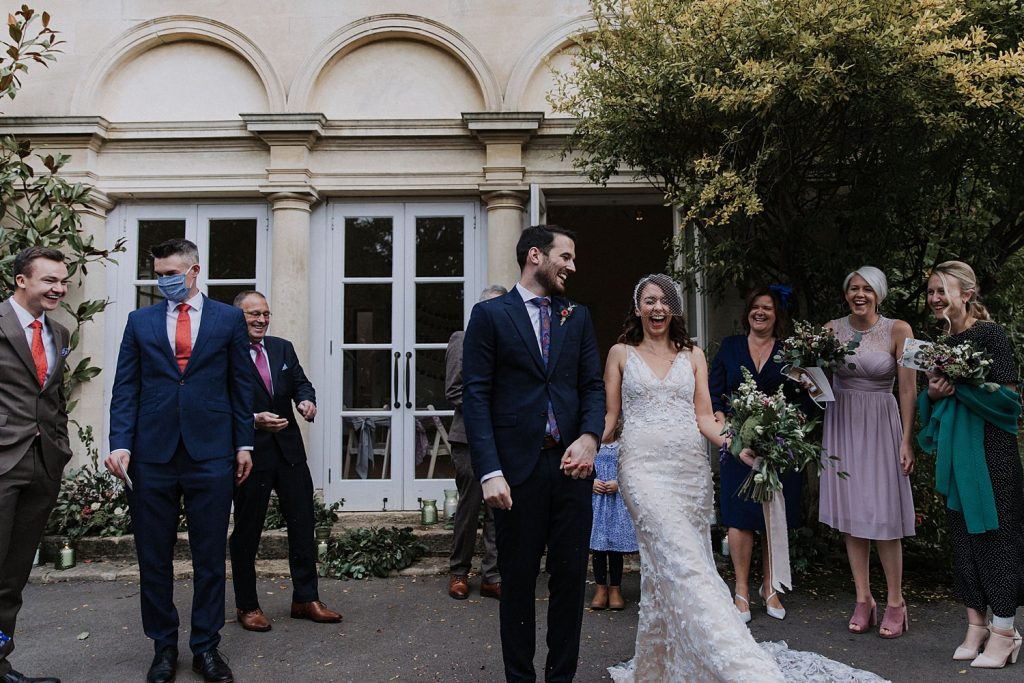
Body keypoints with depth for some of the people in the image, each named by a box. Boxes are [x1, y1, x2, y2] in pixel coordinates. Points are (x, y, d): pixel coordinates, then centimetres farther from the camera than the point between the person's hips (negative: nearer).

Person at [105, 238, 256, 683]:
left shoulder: (228, 319, 7)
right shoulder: (140, 321, 10)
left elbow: (242, 384, 7)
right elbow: (125, 388, 6)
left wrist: (244, 443, 3)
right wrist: (120, 443, -6)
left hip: (210, 454, -1)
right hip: (151, 456, 1)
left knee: (210, 557, 6)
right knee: (153, 558, 8)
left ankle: (206, 647, 19)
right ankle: (164, 647, 23)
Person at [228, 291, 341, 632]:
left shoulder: (283, 348, 12)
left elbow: (300, 382, 10)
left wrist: (306, 400, -12)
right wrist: (254, 420, -23)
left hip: (288, 448, 5)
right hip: (249, 451, -5)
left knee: (303, 523, 8)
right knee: (247, 530, 8)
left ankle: (305, 598, 21)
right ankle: (247, 606, 23)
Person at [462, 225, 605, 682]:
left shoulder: (578, 317, 13)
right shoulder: (490, 315, -1)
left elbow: (593, 386, 8)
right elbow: (476, 397, -6)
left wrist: (590, 437, -12)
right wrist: (490, 472, -14)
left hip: (571, 465, 4)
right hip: (517, 468, -3)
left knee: (571, 577, 10)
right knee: (518, 581, 9)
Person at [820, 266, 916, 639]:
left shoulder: (898, 330, -6)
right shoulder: (831, 329, 3)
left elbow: (908, 389, -7)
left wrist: (907, 440, -11)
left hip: (880, 426, -3)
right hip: (842, 425, 3)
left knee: (884, 516, -2)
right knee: (851, 513, 6)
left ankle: (895, 603, 13)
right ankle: (863, 600, 17)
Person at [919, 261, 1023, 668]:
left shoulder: (989, 334, -8)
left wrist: (962, 384, -19)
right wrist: (933, 393, -4)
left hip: (990, 447, -6)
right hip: (955, 448, 7)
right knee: (962, 532, 9)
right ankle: (976, 624, 18)